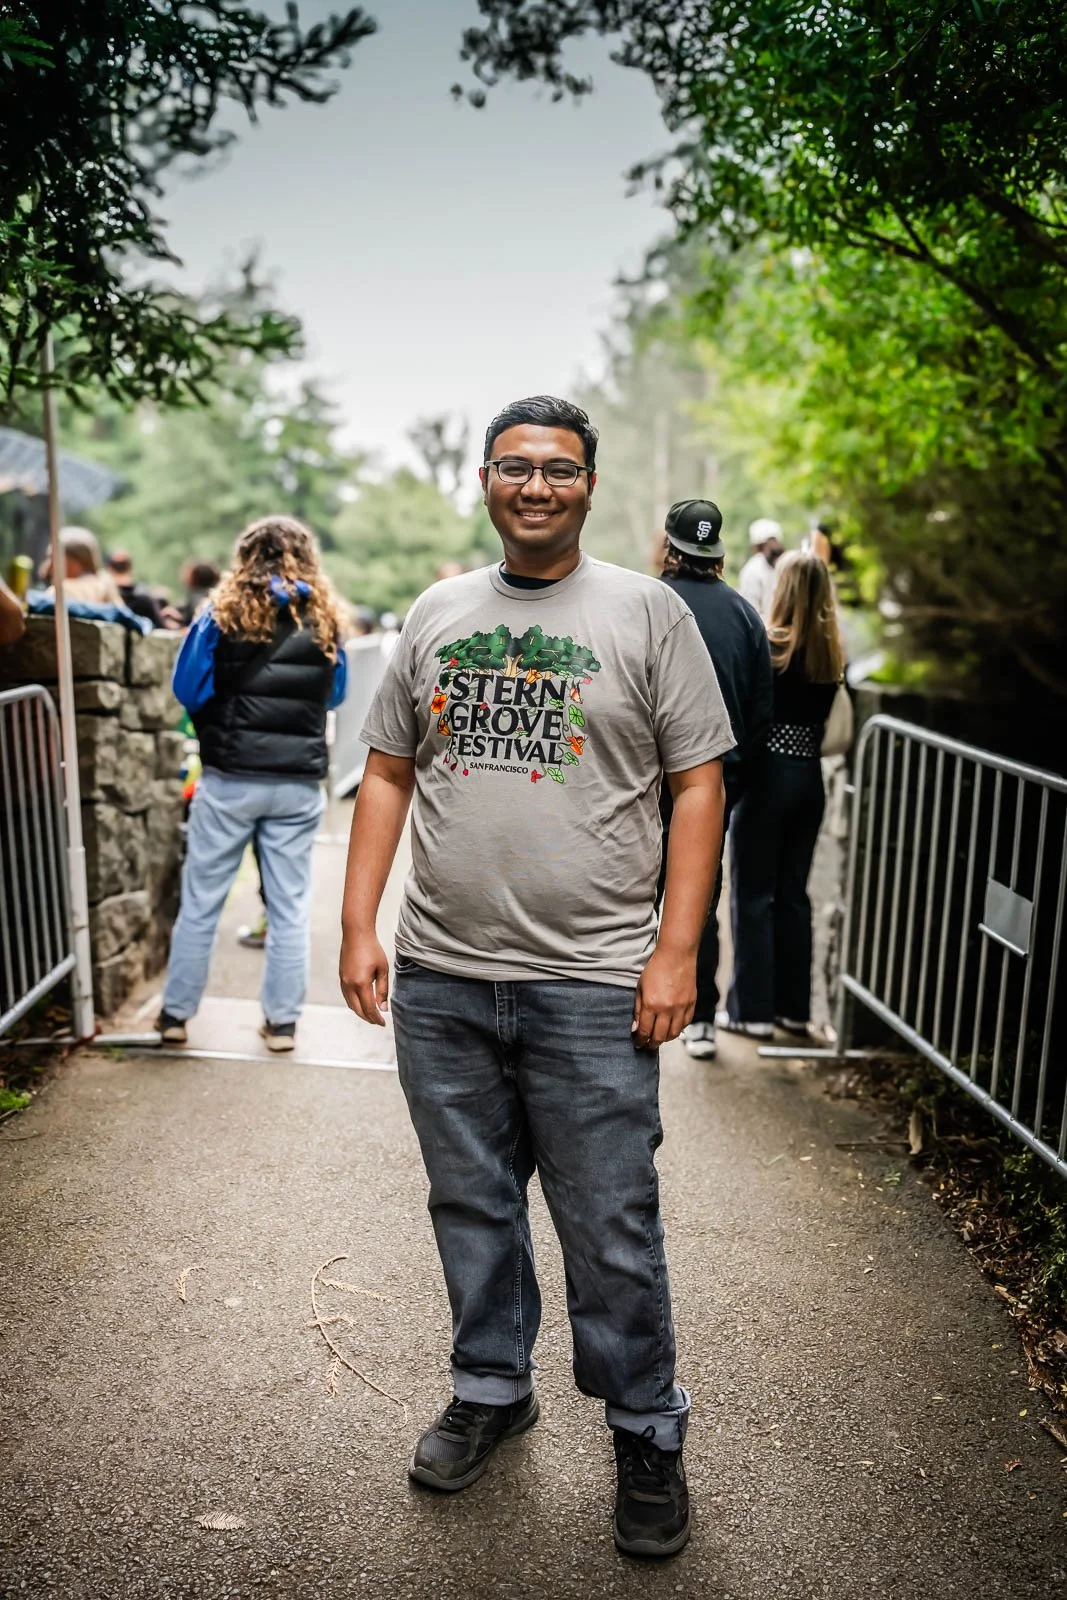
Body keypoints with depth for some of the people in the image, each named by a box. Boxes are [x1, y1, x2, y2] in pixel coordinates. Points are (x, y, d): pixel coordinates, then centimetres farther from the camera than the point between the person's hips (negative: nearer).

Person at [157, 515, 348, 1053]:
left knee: (200, 901, 9)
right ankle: (282, 1020, 15)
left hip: (230, 778, -2)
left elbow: (188, 689, 0)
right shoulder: (325, 621, 3)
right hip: (299, 783, 2)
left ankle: (175, 1013, 19)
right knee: (290, 905, 9)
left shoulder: (225, 612, -4)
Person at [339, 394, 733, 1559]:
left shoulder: (647, 612, 0)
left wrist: (677, 951, -10)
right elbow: (387, 772, 12)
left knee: (611, 1230, 6)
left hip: (593, 987, -3)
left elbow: (698, 784, -2)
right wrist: (359, 926, 4)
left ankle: (646, 1432, 30)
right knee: (471, 1206, 18)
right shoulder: (435, 614, 11)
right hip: (440, 980, 4)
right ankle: (491, 1389, 41)